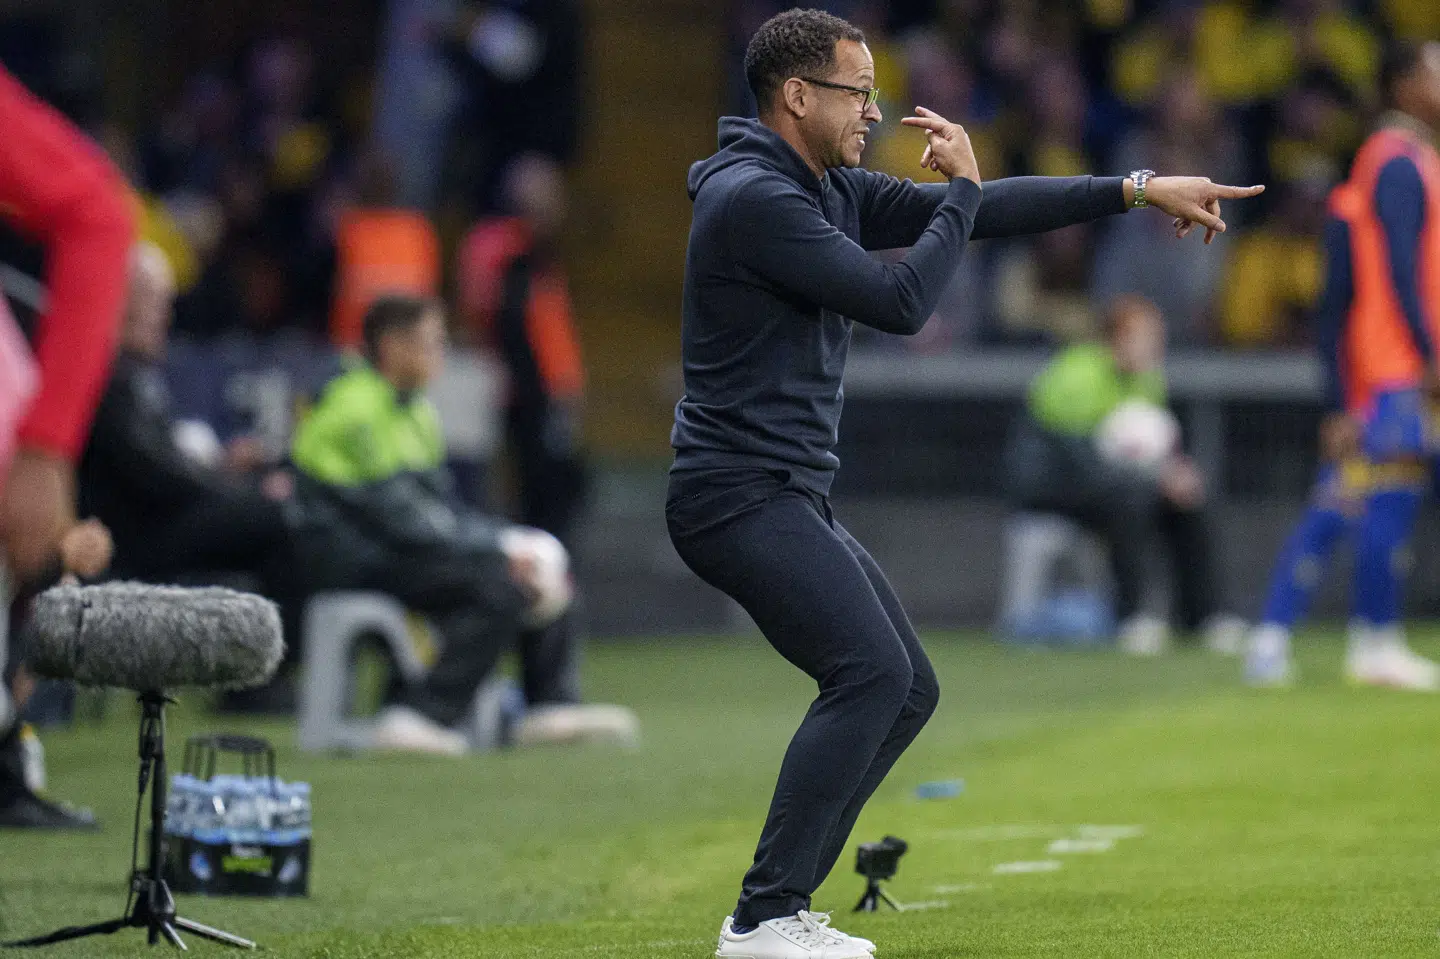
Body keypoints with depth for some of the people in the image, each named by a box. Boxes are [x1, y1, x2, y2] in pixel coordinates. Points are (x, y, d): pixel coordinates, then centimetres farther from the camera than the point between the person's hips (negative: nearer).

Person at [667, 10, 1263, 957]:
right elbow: (903, 299, -19)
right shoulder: (755, 198, -16)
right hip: (740, 496, -10)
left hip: (797, 503, 10)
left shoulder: (832, 190, 14)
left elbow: (982, 212, 15)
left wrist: (1137, 189, 10)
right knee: (873, 673, -21)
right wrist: (963, 185, -6)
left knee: (908, 689, 9)